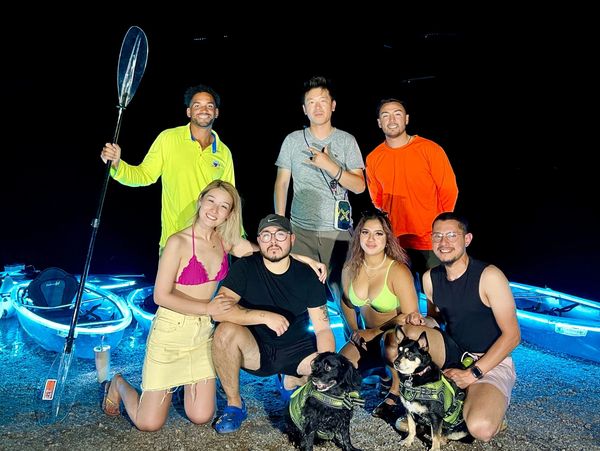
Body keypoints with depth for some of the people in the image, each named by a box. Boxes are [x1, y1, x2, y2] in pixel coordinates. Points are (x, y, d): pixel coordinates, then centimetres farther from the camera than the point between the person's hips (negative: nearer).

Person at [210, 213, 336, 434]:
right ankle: (234, 405, -9)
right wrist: (265, 316, -33)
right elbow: (219, 311, -24)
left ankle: (294, 381, 13)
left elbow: (323, 329, -7)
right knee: (226, 330, -32)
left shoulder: (307, 275, -6)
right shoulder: (245, 267, -11)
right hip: (254, 351, -2)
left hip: (296, 350, 2)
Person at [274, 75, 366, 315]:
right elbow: (281, 183, 8)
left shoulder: (346, 140, 4)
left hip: (338, 230, 0)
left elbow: (359, 186, -2)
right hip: (301, 231, 1)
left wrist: (330, 165, -15)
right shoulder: (293, 140, 6)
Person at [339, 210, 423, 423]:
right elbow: (346, 302, 14)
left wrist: (375, 332, -17)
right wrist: (354, 330, 2)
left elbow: (412, 317, -20)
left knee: (393, 339, -41)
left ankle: (395, 394, -12)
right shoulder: (350, 268, -5)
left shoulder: (398, 271, -21)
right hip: (367, 337, 5)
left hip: (395, 336, -5)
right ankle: (382, 372, 16)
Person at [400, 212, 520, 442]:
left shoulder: (489, 276, -18)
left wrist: (473, 373, -19)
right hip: (452, 352, 5)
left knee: (480, 428, -31)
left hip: (490, 362, -5)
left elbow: (512, 335, -16)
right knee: (409, 331, -24)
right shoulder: (430, 278, -1)